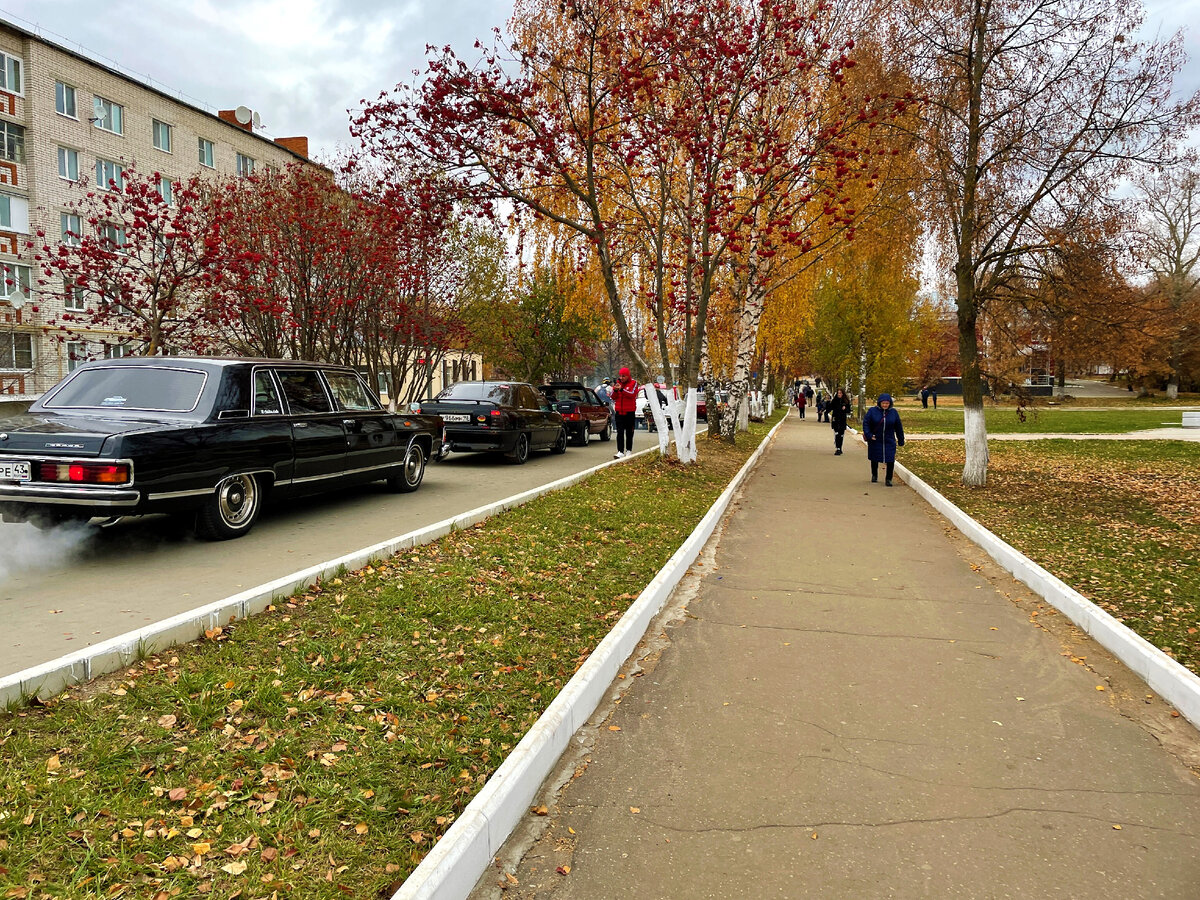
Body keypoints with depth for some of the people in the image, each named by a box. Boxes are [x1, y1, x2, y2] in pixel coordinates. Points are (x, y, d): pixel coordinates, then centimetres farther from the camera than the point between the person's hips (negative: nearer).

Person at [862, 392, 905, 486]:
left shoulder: (893, 412, 0)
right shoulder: (872, 411, -7)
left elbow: (899, 428, 7)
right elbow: (865, 423, -6)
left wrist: (901, 441, 9)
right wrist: (868, 435, -18)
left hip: (889, 441, 0)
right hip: (875, 441, 0)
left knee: (890, 460, -10)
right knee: (874, 459, 15)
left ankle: (888, 479, 3)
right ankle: (874, 475, 39)